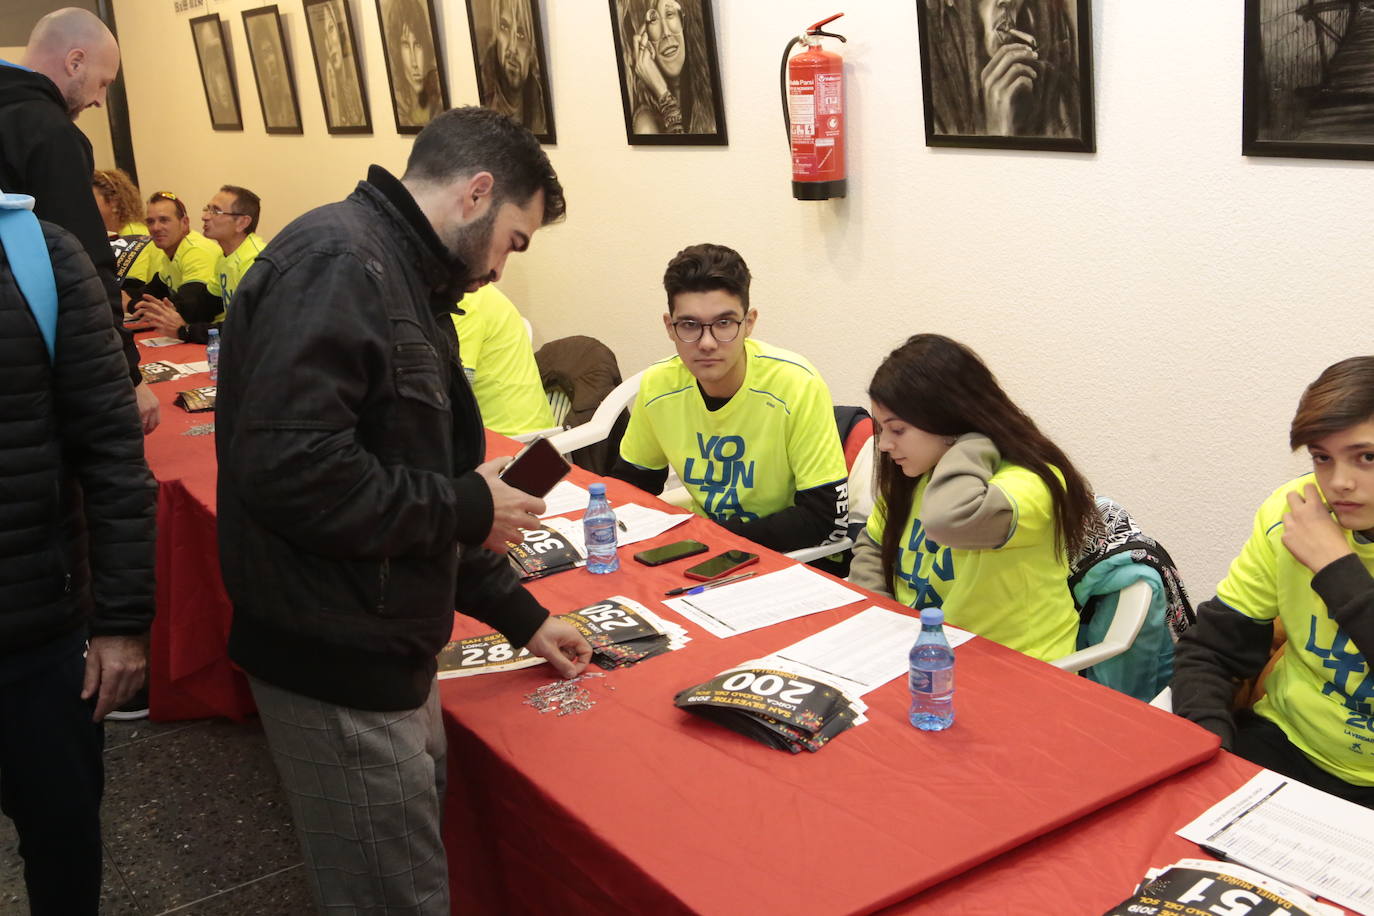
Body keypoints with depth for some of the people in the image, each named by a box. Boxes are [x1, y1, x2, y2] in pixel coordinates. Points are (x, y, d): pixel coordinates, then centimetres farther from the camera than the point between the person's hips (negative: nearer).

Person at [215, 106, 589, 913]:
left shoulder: (399, 277, 13)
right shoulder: (337, 262, -19)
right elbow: (286, 469, -31)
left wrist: (517, 612, 19)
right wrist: (467, 508, -18)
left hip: (382, 644, 10)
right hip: (334, 660, -10)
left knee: (421, 844, 22)